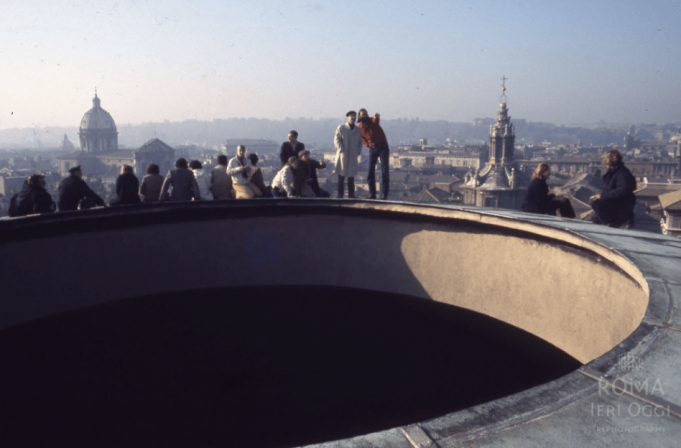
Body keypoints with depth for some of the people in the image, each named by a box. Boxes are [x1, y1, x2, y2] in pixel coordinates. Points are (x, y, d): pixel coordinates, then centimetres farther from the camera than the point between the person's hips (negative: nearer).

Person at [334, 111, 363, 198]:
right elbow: (337, 140, -1)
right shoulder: (341, 128, 4)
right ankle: (340, 195, 2)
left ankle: (351, 194, 11)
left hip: (353, 156, 3)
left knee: (351, 177, 6)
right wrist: (341, 150, -12)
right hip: (342, 155, -3)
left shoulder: (358, 130, 13)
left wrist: (358, 152, 1)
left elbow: (360, 143, 17)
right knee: (341, 176, -2)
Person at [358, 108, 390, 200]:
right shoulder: (360, 127, -2)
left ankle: (384, 195, -3)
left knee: (385, 171, -6)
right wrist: (367, 144, -1)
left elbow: (377, 118, -36)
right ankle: (372, 194, 8)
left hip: (383, 146, -3)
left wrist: (376, 116, -59)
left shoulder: (373, 121, -10)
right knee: (370, 171, 0)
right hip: (372, 149, 3)